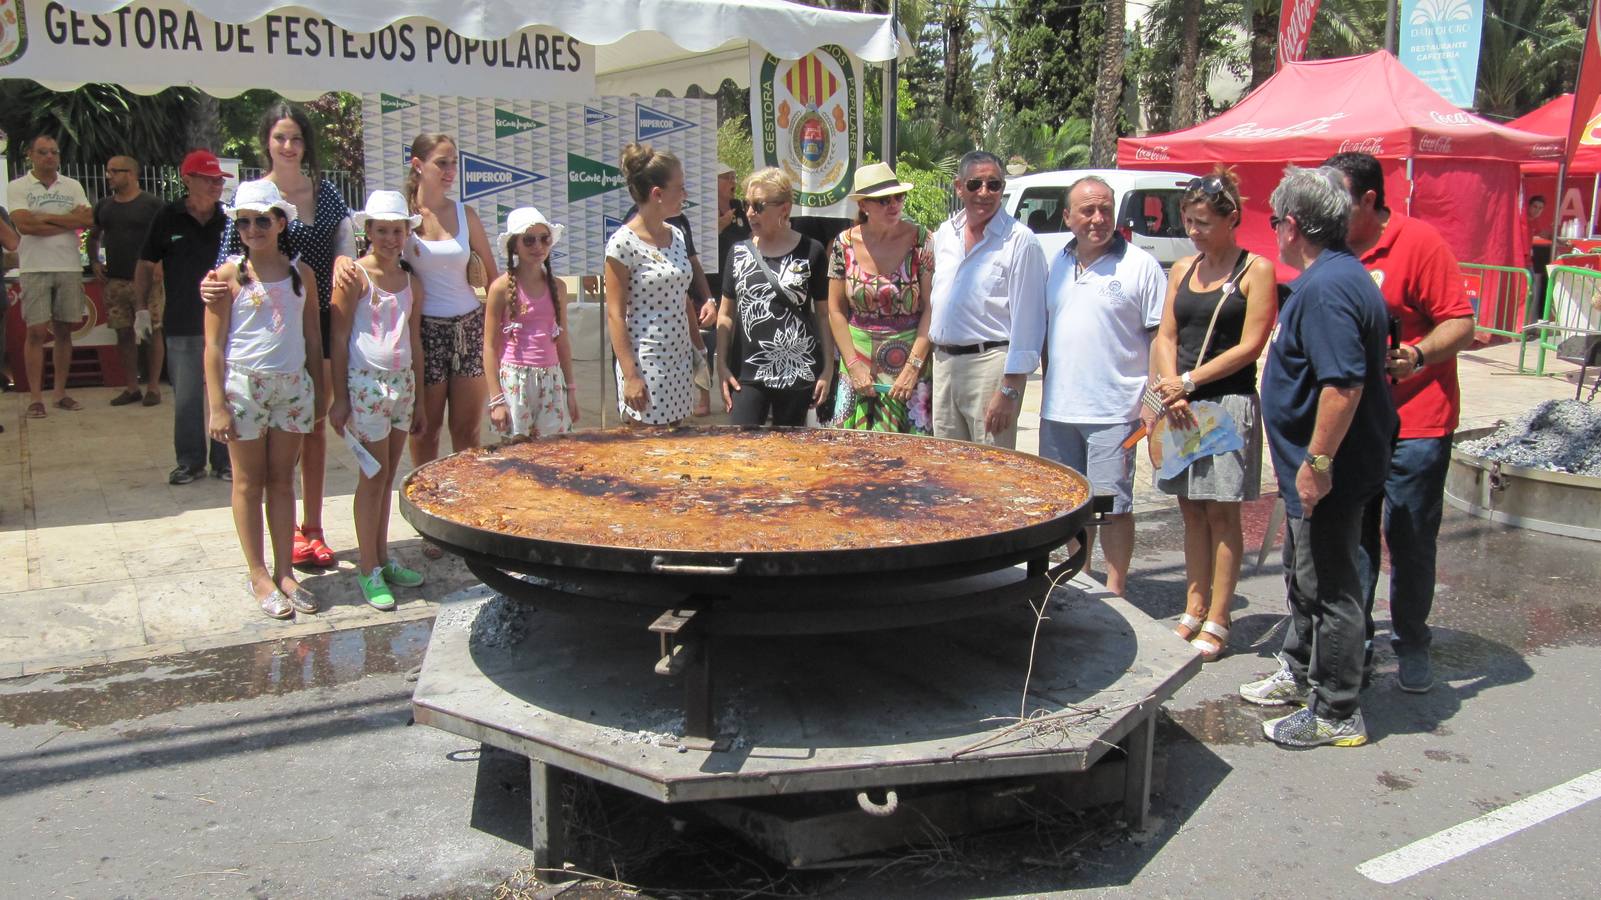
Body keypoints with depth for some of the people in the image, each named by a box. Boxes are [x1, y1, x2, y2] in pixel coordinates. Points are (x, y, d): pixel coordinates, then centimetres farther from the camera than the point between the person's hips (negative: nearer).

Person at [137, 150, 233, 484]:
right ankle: (190, 461, 17)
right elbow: (146, 266, 7)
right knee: (185, 397, 5)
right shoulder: (168, 218, 0)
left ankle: (225, 460, 17)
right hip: (182, 326, 0)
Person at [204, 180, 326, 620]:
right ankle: (259, 576, 15)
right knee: (249, 482, 6)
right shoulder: (229, 276, -5)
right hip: (244, 385, -3)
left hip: (292, 386, 3)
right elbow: (214, 345, -6)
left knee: (283, 480, 9)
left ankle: (284, 572, 17)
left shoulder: (301, 273, 4)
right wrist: (217, 405, -10)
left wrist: (319, 390, 8)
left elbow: (313, 337, 11)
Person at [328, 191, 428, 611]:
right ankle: (368, 570, 4)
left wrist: (419, 397, 16)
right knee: (374, 475, -3)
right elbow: (339, 340, -8)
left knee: (388, 475, 11)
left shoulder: (411, 281, 10)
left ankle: (382, 559, 21)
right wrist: (339, 398, -10)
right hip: (365, 383, -5)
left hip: (402, 383, 5)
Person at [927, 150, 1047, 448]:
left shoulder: (1020, 241, -9)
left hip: (990, 364, -6)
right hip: (943, 362, 6)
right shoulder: (944, 234, 11)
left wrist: (1009, 390, -17)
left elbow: (1027, 322, -12)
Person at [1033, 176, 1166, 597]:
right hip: (1058, 409, 6)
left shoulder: (1140, 265, -5)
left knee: (1113, 506, -1)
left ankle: (1114, 592, 10)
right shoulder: (1057, 265, 11)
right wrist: (1049, 389, 15)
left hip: (1114, 409, -5)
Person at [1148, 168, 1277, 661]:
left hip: (1229, 402, -5)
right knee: (1191, 509, 8)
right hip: (1181, 403, 5)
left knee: (1221, 512, -2)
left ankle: (1217, 622, 3)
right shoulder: (1182, 269, 13)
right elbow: (1165, 336, 9)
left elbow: (1249, 347, -9)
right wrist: (1172, 391, -6)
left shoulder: (1256, 270, -4)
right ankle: (1194, 611, 17)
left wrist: (1188, 382, -12)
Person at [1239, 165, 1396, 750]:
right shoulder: (1341, 274, 12)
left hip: (1326, 475, -11)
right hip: (1312, 464, 11)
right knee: (1306, 578, 23)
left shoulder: (1325, 288, -23)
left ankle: (1336, 715, 11)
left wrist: (1318, 462, -26)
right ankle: (1299, 674, 39)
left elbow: (1343, 384, -31)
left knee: (1330, 588, 0)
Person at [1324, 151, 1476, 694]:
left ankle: (1411, 646, 21)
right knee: (1351, 537, 8)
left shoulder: (1418, 242, -9)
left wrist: (1419, 355, -28)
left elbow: (1460, 323, -12)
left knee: (1410, 541, 4)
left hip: (1415, 423, -5)